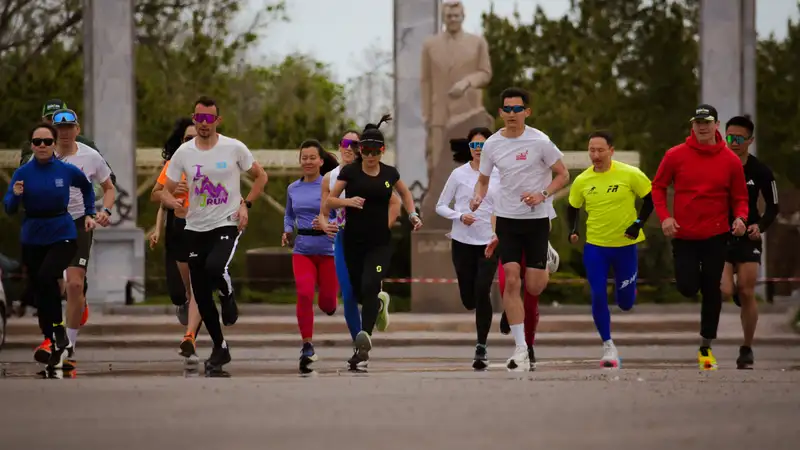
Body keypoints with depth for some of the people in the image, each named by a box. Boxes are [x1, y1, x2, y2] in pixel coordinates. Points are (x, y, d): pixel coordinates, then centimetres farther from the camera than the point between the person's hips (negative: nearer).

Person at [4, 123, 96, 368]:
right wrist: (16, 195, -27)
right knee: (38, 292, 9)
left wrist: (89, 214, 10)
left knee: (45, 276, -28)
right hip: (32, 239, 3)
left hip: (62, 235, -3)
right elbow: (9, 209, -8)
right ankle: (53, 346, 23)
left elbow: (87, 187, 16)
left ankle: (58, 330, -11)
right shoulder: (23, 173, -6)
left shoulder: (67, 171, -6)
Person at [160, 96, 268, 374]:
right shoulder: (184, 153, 2)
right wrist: (171, 201, -18)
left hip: (227, 224, -3)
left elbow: (260, 177, 10)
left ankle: (228, 299, 2)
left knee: (215, 267, -33)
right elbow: (166, 191, 6)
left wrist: (246, 204, -3)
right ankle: (220, 348, 21)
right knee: (201, 295, 4)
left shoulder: (234, 148, -3)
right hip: (195, 229, 3)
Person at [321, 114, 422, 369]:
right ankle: (378, 306, 47)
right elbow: (329, 199, -3)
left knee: (370, 287, -19)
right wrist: (347, 201, -22)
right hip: (353, 241, 1)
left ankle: (365, 340, -27)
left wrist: (412, 214, 9)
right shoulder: (350, 172, -3)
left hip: (380, 243, -1)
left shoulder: (389, 174, 3)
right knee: (358, 291, 10)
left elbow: (405, 193, 24)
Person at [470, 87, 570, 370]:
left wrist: (542, 195, -19)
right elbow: (483, 179, 14)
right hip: (506, 218, 2)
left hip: (537, 219, -2)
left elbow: (562, 175, -2)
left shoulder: (539, 141, -10)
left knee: (533, 287, 0)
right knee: (511, 281, -10)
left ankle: (546, 264, 40)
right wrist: (478, 198, -8)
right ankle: (521, 349, -7)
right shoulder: (492, 144, 0)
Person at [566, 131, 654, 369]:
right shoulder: (582, 181, -3)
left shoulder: (630, 175, -12)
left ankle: (627, 288, 46)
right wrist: (572, 231, -5)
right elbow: (572, 208, 12)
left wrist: (638, 224, -10)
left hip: (625, 245, -1)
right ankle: (608, 346, 6)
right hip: (595, 246, 1)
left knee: (625, 303, 8)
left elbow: (651, 198, -1)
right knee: (598, 296, -9)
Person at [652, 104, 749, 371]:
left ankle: (706, 347, 14)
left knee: (711, 290, 3)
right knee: (687, 288, -6)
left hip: (716, 236, 0)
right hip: (684, 235, 0)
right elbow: (658, 186, 5)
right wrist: (664, 216, -9)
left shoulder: (730, 160, -2)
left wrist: (740, 218, -15)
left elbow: (740, 197, 4)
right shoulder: (676, 156, -4)